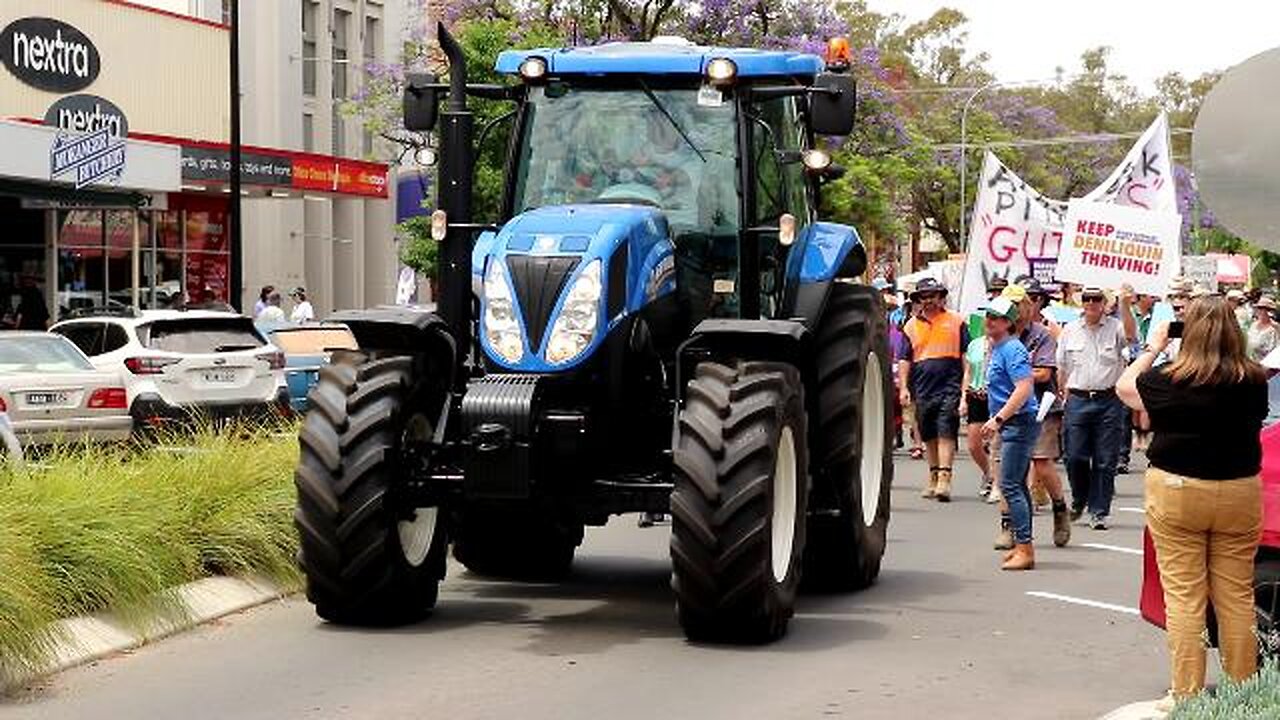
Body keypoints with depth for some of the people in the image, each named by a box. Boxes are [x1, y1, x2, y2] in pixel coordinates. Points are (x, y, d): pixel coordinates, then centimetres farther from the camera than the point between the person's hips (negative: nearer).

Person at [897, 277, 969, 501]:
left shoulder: (956, 321, 5)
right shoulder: (911, 325, 12)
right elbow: (904, 359, 13)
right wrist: (904, 387, 3)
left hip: (950, 387, -3)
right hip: (923, 389, 3)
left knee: (946, 434, -12)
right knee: (929, 436, 10)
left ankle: (944, 478, -17)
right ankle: (934, 476, 21)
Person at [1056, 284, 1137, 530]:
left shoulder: (1114, 327, 1)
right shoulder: (1070, 330, 9)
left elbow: (1131, 335, -22)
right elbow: (1062, 367, 14)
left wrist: (1125, 305, -34)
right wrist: (1064, 395, 9)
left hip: (1109, 401, -2)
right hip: (1078, 399, 2)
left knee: (1105, 461, 0)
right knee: (1075, 457, 0)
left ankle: (1098, 512, 8)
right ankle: (1078, 501, 25)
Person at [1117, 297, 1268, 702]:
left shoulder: (1168, 382, -12)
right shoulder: (1254, 382, -6)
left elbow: (1124, 387, 5)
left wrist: (1152, 349, 18)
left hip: (1175, 494, -3)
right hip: (1239, 495, 3)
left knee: (1183, 596, 2)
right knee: (1237, 596, 10)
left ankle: (1186, 694, 2)